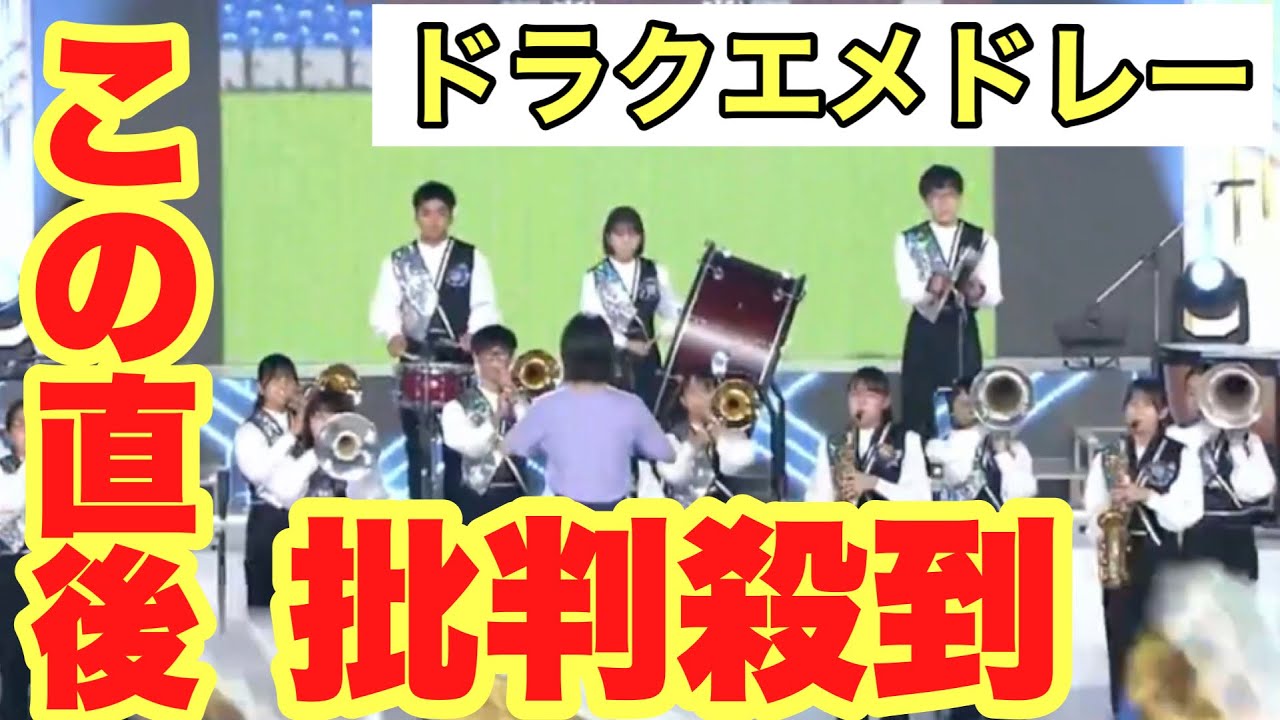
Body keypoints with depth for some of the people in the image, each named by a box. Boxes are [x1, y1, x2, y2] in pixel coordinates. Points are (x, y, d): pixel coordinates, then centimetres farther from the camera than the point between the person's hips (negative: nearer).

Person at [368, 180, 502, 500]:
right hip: (414, 363, 1)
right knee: (418, 447, 3)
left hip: (461, 364, -1)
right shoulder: (397, 261, 10)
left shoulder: (472, 258, 7)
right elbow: (383, 308, 2)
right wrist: (393, 334, -19)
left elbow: (485, 306, -1)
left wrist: (475, 332, -22)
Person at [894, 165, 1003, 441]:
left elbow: (994, 295, -3)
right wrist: (930, 288, -31)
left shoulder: (982, 241, 6)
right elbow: (907, 292, -8)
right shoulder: (908, 241, 4)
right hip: (925, 332, -1)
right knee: (918, 407, -3)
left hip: (963, 332, 1)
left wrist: (978, 291, -27)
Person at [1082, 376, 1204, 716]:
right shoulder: (1108, 456, 10)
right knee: (1121, 647, 2)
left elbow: (1189, 514, -7)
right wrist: (1100, 530, -13)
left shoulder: (1182, 456, 2)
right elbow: (1093, 510, 7)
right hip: (1118, 559, 2)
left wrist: (1147, 496, -18)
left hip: (1161, 560, -2)